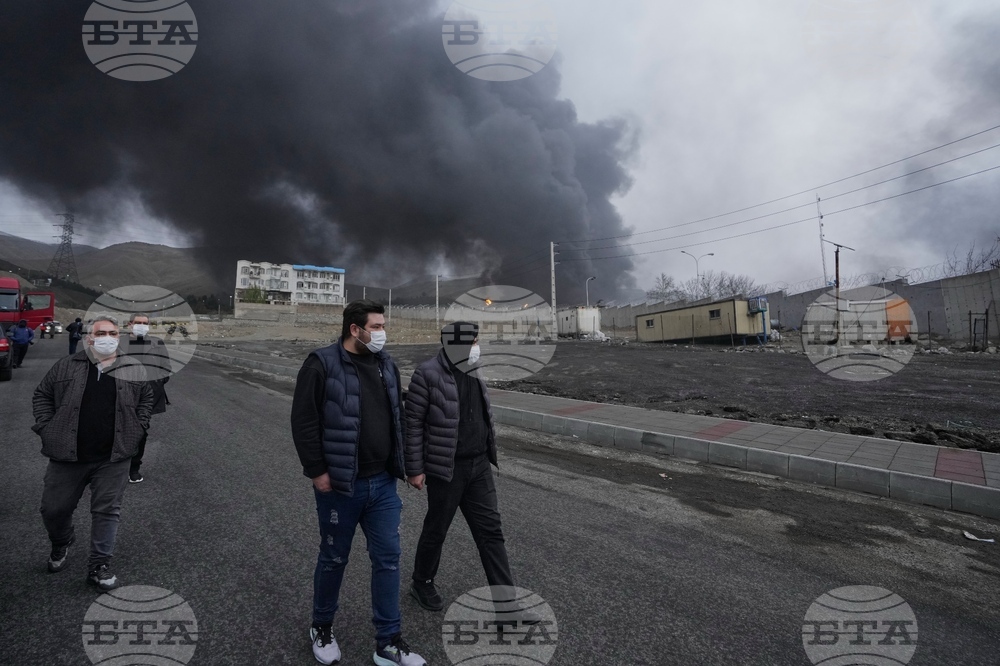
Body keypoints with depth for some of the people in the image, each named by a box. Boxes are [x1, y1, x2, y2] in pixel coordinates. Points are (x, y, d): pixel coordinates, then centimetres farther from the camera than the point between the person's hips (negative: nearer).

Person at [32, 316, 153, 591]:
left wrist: (136, 430, 5)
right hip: (66, 455, 1)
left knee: (107, 510, 3)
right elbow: (42, 396, 12)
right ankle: (61, 544, 45)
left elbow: (147, 399, 14)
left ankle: (99, 565, 17)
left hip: (113, 458, -1)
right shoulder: (66, 366, 4)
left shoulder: (134, 369, 4)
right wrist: (46, 428, 1)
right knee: (54, 508, 13)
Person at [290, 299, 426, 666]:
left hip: (383, 484, 5)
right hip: (339, 485, -5)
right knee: (333, 558, 15)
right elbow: (303, 420, -13)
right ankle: (322, 627, 41)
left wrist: (400, 464, 10)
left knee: (388, 559, 9)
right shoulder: (322, 364, -12)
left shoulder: (387, 365, 6)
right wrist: (317, 471, -14)